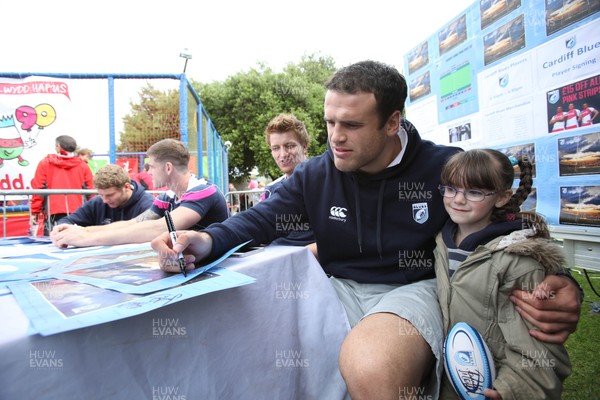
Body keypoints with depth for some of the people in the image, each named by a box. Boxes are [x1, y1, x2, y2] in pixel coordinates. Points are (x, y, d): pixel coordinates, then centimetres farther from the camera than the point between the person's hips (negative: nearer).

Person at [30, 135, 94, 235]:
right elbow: (90, 191, 3)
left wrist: (35, 212, 7)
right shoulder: (83, 165, 7)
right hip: (78, 214, 1)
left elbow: (38, 189, 2)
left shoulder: (45, 163, 6)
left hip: (54, 213, -1)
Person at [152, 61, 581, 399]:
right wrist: (207, 240, -19)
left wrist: (558, 284, -18)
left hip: (413, 288, -3)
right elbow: (260, 218, 1)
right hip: (341, 289, 4)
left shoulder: (447, 169, -6)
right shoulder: (315, 175, 1)